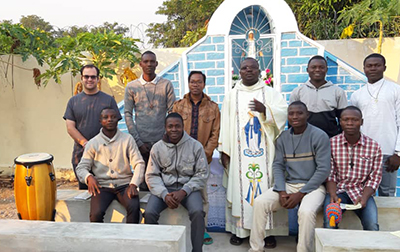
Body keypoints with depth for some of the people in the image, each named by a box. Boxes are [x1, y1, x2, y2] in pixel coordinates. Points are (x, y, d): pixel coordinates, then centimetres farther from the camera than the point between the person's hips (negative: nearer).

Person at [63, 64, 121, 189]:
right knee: (83, 188, 11)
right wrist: (85, 143, -12)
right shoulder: (74, 101, 8)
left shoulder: (108, 100, 4)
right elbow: (70, 127, 3)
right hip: (80, 154, 2)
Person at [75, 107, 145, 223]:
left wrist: (133, 184, -16)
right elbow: (81, 167, 6)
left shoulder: (128, 139, 5)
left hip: (124, 184, 0)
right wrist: (89, 177, -18)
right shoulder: (93, 143, 6)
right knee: (96, 214, -24)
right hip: (102, 186, 0)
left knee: (134, 207, -27)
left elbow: (139, 163, -1)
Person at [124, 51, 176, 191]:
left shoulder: (166, 85, 5)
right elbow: (128, 115, 3)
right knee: (143, 181, 6)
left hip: (162, 141, 0)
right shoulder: (131, 87, 6)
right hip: (141, 141, 0)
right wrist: (138, 141, -5)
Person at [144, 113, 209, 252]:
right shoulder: (157, 148, 4)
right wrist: (164, 194, -15)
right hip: (164, 188, 2)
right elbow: (151, 175, 3)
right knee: (149, 212, -23)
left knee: (197, 212, -29)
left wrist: (184, 191, -13)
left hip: (188, 187, -1)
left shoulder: (195, 146, 0)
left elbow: (202, 173, -1)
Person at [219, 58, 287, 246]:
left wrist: (265, 109, -21)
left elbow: (284, 112, -4)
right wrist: (224, 150, -1)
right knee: (239, 188, 2)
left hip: (263, 152, 0)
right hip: (239, 152, 1)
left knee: (265, 188, 0)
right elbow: (225, 124, 6)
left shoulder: (270, 93, 9)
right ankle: (239, 230, 13)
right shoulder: (231, 96, 11)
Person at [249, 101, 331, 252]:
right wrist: (281, 191, -13)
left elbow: (323, 170, -12)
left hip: (312, 186, -4)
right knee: (260, 202, -16)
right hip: (288, 184, 4)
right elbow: (278, 165, 4)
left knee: (306, 211, -34)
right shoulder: (283, 137, 6)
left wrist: (300, 194, -16)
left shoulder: (320, 136, -8)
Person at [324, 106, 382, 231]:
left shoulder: (374, 146, 0)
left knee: (372, 226, -23)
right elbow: (329, 175, 0)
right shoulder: (331, 144, -2)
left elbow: (375, 177, 3)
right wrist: (333, 195, -17)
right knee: (329, 223, -26)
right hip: (338, 190, -1)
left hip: (361, 191, 1)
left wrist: (364, 197, -13)